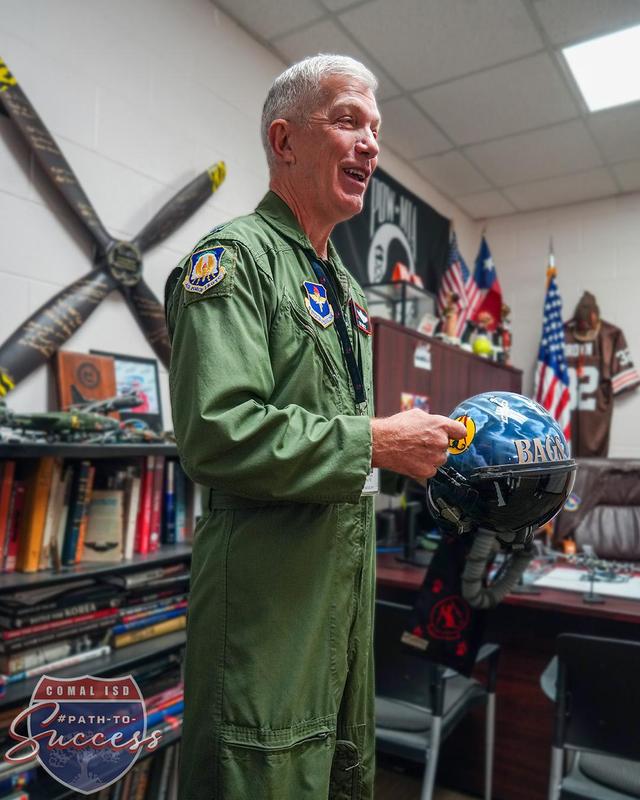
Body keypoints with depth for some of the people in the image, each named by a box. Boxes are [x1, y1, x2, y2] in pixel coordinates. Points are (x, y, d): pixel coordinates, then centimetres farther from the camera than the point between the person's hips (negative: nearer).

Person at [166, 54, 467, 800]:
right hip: (267, 576, -8)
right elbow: (216, 432, -25)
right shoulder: (233, 255, -11)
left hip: (347, 564, 9)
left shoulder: (343, 284, 16)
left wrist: (413, 437, 7)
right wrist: (374, 441, -20)